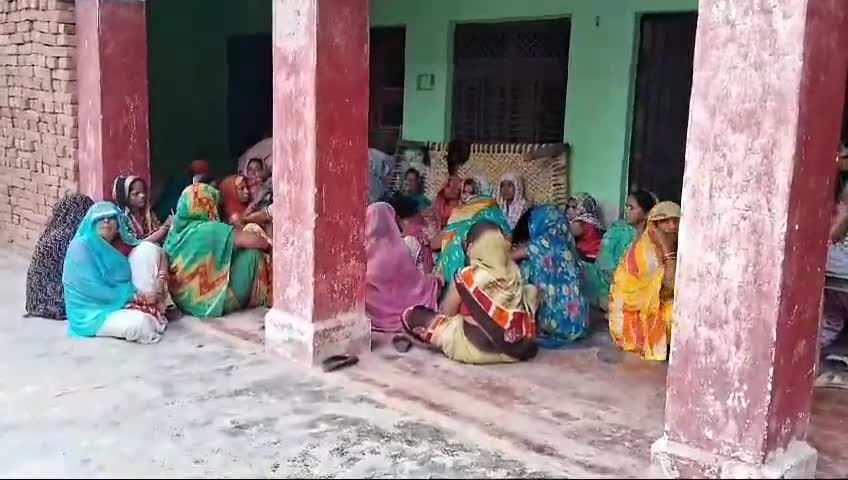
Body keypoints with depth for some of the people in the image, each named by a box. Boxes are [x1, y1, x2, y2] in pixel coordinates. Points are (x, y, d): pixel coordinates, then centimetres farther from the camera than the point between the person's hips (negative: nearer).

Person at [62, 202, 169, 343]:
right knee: (139, 323, -37)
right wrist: (135, 295, -17)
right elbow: (96, 291, -19)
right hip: (94, 312, -6)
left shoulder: (121, 243, 3)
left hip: (123, 304, 6)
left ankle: (152, 309, -10)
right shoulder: (81, 247, -15)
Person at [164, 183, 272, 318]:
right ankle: (263, 300, 14)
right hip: (214, 303, -8)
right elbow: (254, 240, -17)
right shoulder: (211, 230, -18)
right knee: (253, 253, -1)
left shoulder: (175, 231, 4)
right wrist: (268, 245, 5)